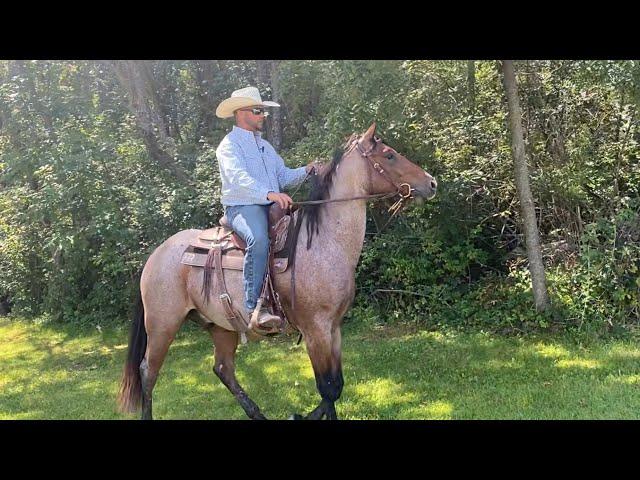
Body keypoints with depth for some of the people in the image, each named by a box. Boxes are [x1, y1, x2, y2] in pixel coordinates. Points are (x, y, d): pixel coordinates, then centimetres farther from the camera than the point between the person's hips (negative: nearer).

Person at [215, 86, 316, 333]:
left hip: (272, 208, 9)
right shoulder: (229, 144, -3)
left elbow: (284, 176, 20)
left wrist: (306, 171, -1)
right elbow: (239, 177, -22)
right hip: (242, 208, -8)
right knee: (258, 239, -37)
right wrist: (269, 193, -38)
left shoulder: (265, 146, 25)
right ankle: (254, 308, -40)